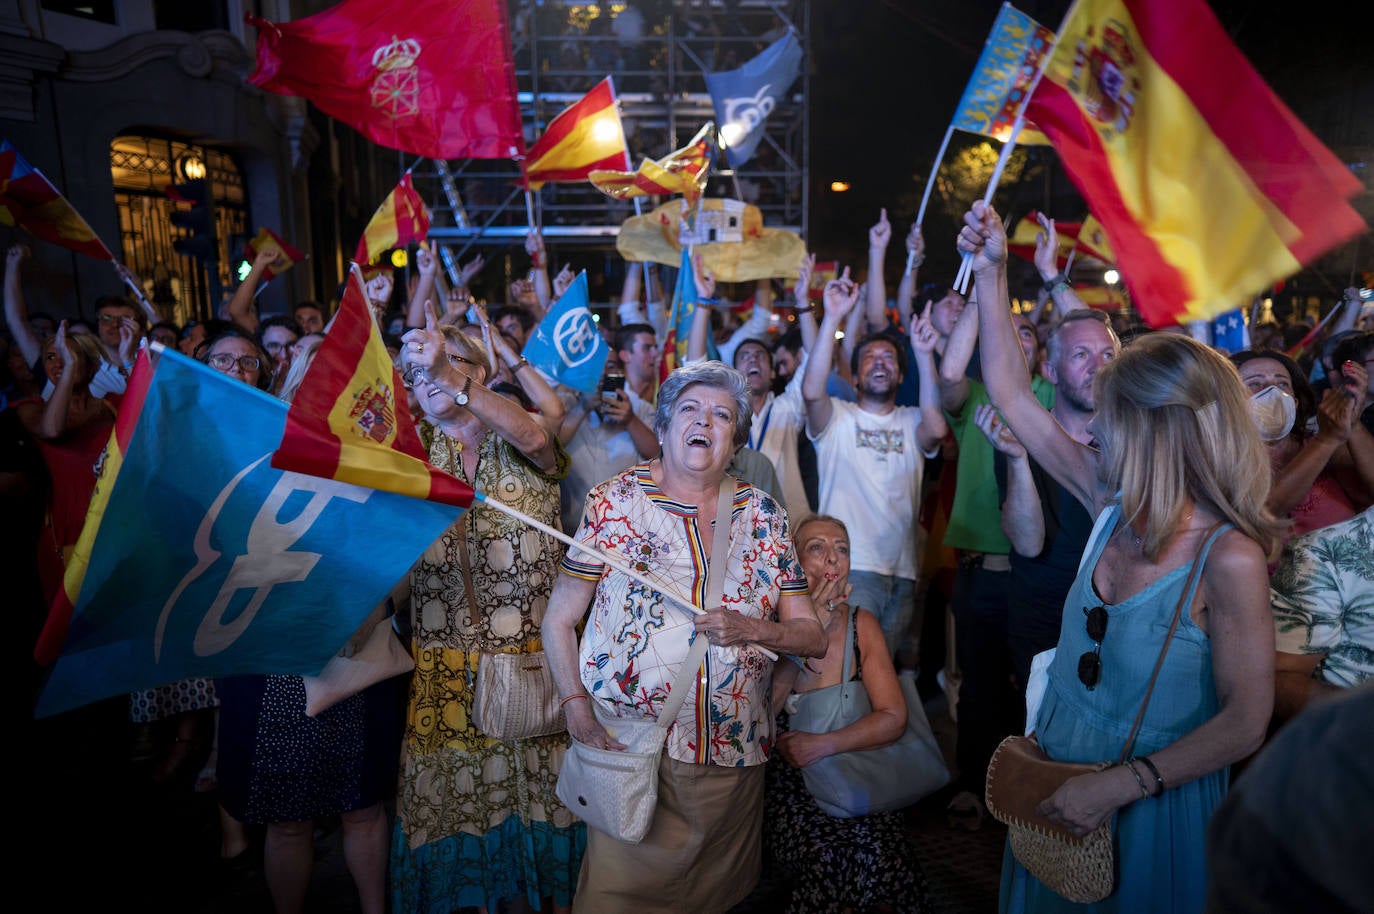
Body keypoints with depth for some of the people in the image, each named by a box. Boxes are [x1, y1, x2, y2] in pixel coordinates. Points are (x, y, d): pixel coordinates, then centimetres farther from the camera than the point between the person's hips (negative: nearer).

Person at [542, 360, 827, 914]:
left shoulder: (764, 515, 3)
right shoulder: (614, 502, -3)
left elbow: (813, 638, 4)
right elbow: (558, 621, 0)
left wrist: (751, 629, -15)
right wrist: (578, 711, -13)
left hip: (734, 754, 3)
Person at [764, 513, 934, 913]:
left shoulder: (863, 625, 3)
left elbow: (894, 717, -1)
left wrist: (824, 744, -15)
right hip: (786, 781, -2)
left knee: (878, 856, -24)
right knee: (828, 856, -28)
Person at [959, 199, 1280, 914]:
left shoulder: (1229, 558, -23)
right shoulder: (1113, 504, -7)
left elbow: (1245, 723, -21)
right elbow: (1010, 393, -4)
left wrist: (1119, 786, -25)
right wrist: (991, 271, -6)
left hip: (1151, 811, -6)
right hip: (1058, 785, 6)